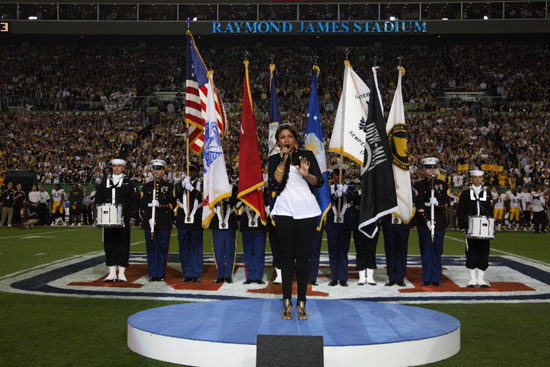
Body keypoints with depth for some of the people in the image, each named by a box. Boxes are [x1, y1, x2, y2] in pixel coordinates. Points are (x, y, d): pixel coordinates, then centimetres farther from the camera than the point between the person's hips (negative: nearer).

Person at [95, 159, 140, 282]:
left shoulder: (129, 183, 4)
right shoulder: (105, 183, 13)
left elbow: (136, 201, 3)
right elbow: (98, 199, 19)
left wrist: (133, 217, -2)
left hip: (124, 220, -3)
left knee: (123, 244, -2)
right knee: (109, 244, 3)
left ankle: (122, 273, 5)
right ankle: (112, 273, 9)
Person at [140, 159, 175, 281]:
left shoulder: (169, 186, 7)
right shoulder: (146, 186, 11)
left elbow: (173, 204, 1)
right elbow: (142, 205, 5)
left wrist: (160, 205, -15)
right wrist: (148, 218, -9)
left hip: (164, 223, -1)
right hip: (149, 222, 1)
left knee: (163, 249, 1)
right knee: (151, 248, 2)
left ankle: (161, 274, 7)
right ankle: (153, 274, 8)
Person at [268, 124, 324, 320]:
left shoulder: (307, 155, 10)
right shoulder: (274, 160, 10)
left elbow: (319, 182, 3)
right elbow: (274, 185, -6)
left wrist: (307, 174, -17)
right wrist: (283, 160, -8)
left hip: (307, 212, 0)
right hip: (285, 212, 0)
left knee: (303, 256, 1)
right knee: (287, 256, 1)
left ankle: (302, 302, 5)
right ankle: (287, 301, 6)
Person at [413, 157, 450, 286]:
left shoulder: (442, 184, 11)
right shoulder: (418, 185, 3)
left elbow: (447, 203, 2)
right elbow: (419, 205, -7)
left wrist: (437, 203, -20)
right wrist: (426, 221, -16)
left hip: (439, 223, 2)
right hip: (424, 223, -2)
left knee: (437, 251, 4)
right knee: (426, 251, 1)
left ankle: (436, 279, 9)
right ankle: (427, 279, 7)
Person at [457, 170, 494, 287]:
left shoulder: (487, 193, 11)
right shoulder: (465, 193, 5)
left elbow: (491, 211, 10)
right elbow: (460, 212, 2)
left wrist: (490, 228, 2)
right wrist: (463, 228, -5)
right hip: (470, 228, -2)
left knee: (483, 252, 1)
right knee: (471, 252, -1)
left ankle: (481, 279, 9)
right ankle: (473, 279, 6)